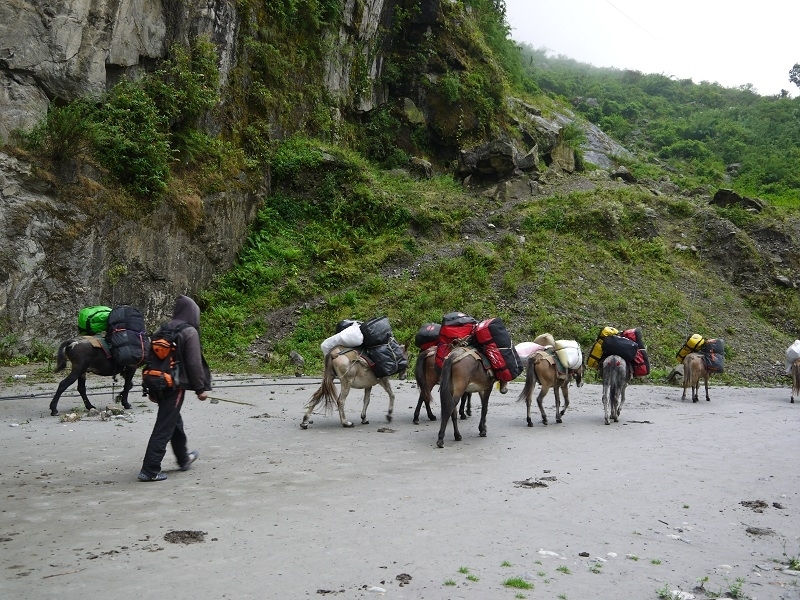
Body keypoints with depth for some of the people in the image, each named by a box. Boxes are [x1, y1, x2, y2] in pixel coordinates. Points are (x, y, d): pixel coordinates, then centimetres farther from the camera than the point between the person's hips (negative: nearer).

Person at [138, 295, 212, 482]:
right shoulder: (190, 332, -11)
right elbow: (194, 363, -13)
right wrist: (201, 388, -5)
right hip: (176, 385, -8)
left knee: (175, 421, 23)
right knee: (164, 427, -3)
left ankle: (183, 458, 40)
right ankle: (150, 470, -2)